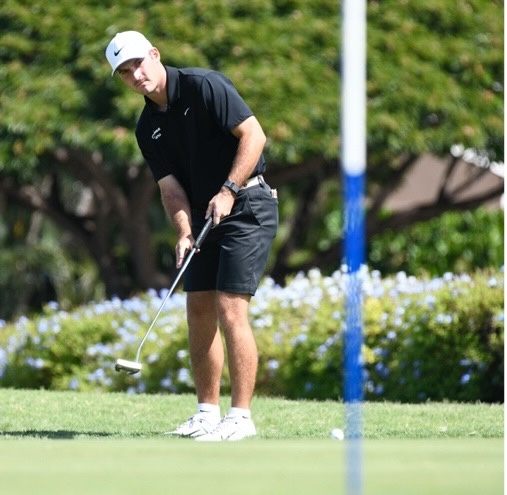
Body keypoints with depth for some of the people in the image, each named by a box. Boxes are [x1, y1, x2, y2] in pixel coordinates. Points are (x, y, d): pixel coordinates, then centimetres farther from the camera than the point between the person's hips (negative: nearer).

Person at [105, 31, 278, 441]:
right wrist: (184, 232, -11)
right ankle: (207, 412, 15)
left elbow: (253, 134, -16)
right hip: (206, 216, 8)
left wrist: (228, 190, -20)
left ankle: (241, 416, -10)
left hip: (248, 207, -8)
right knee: (199, 310, 7)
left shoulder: (204, 86, -12)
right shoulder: (148, 128, 9)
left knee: (230, 308, -13)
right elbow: (171, 186, 5)